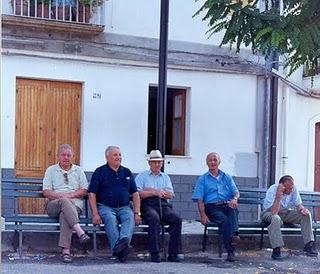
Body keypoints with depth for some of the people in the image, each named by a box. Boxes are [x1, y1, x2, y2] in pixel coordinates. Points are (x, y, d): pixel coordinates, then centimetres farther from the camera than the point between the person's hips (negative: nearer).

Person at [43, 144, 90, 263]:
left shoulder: (78, 171, 18)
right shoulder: (51, 170, 15)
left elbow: (84, 191, 11)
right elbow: (46, 192, 5)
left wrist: (71, 195, -7)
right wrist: (60, 196, -13)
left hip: (75, 204, 0)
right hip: (53, 205, 0)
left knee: (65, 214, -37)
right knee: (64, 202, -38)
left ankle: (66, 250, -46)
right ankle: (80, 232, -53)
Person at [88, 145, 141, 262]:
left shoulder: (127, 172, 18)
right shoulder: (100, 172, 7)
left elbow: (135, 194, 17)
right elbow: (92, 194, 1)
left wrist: (137, 213, 2)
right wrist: (95, 214, -12)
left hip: (124, 207, 3)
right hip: (105, 207, -3)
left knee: (130, 218, -30)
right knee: (110, 219, -34)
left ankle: (124, 240, -56)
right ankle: (118, 248, -51)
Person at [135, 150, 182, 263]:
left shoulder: (165, 177, 25)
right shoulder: (142, 176, 16)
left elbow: (170, 194, 8)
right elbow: (138, 193, -1)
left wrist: (151, 190, -2)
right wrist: (155, 192, -9)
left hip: (163, 205, 3)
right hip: (148, 205, -3)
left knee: (177, 219, -25)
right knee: (154, 218, -36)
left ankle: (174, 253, -23)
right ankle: (154, 254, -34)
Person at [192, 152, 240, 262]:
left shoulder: (227, 177, 24)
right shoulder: (203, 179, 17)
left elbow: (236, 192, 11)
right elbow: (199, 199, 6)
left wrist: (235, 199, -15)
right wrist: (203, 215, -11)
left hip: (227, 205, 2)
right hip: (212, 207, -2)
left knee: (232, 209, -35)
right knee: (223, 219, -33)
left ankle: (234, 235, -55)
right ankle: (230, 251, -41)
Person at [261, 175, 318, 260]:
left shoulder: (294, 189, -13)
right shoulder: (273, 190, -28)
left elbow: (298, 204, -3)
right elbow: (274, 212, -38)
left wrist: (302, 209, -27)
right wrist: (278, 195, -44)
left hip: (286, 213, 5)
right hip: (269, 213, -5)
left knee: (306, 215, -14)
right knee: (275, 219, -40)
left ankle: (308, 245, -10)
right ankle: (276, 251, -35)